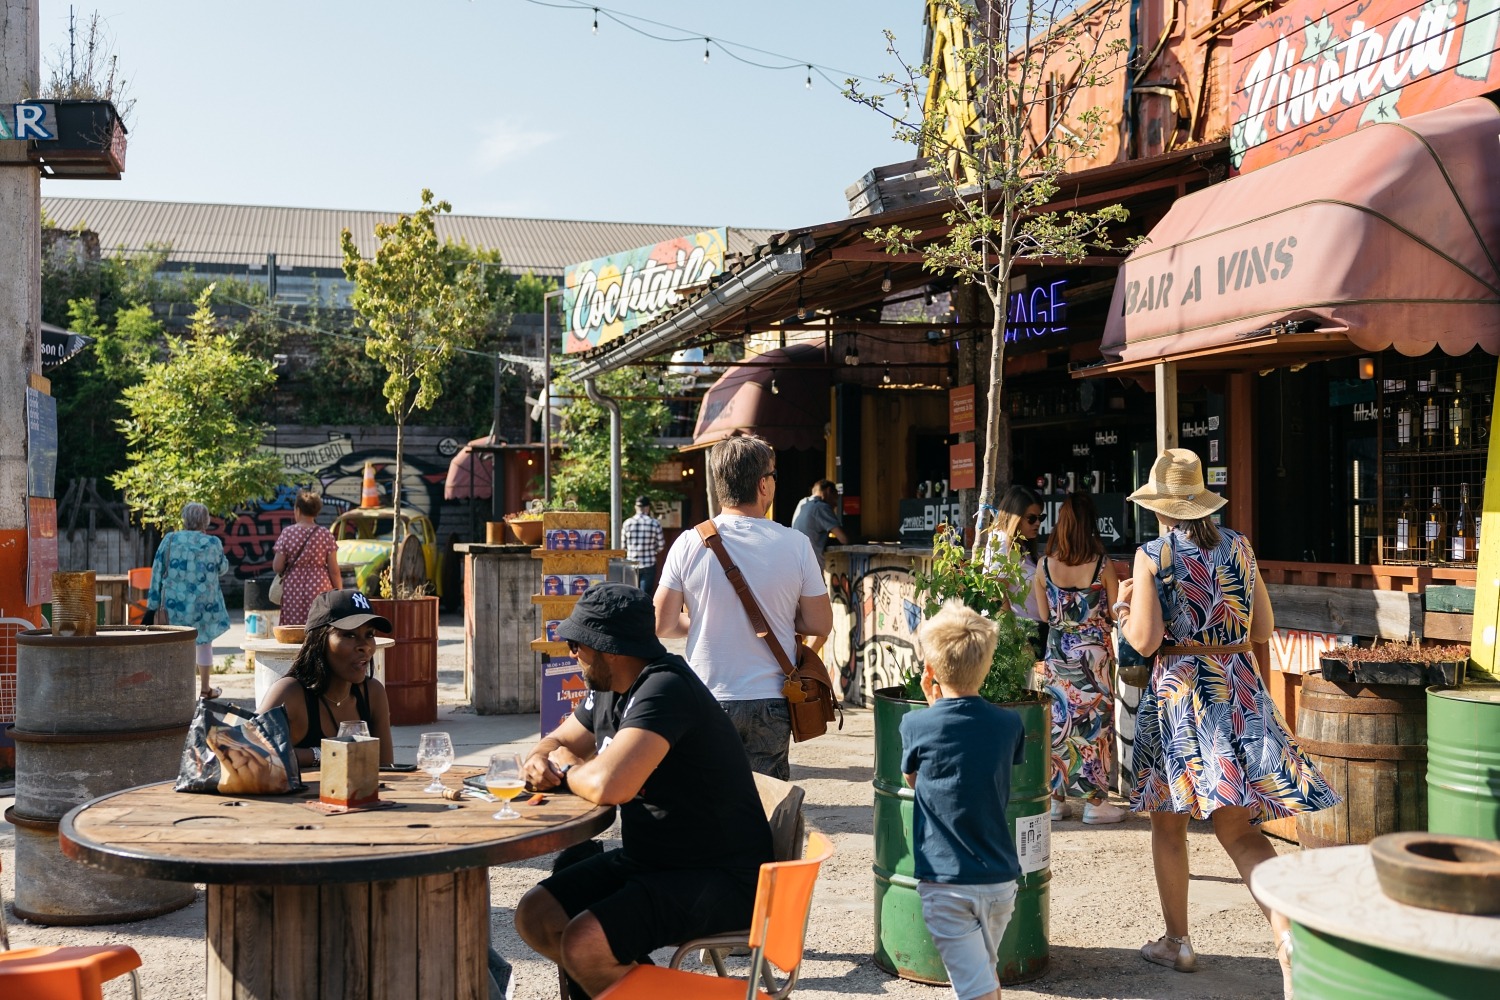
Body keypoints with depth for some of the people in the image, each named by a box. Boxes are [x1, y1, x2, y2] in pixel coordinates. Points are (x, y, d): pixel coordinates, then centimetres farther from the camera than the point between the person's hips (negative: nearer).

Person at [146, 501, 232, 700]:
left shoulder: (169, 540, -2)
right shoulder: (213, 543, -5)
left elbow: (157, 572, -1)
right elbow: (223, 568, 11)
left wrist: (155, 602, 5)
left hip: (175, 603, 0)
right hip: (204, 605, 0)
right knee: (205, 643, 15)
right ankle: (205, 688, 22)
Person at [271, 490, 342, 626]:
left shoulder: (287, 533, 0)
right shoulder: (325, 534, 0)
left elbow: (277, 567, 0)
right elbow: (334, 570, -1)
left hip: (293, 591, 1)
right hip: (319, 589, -1)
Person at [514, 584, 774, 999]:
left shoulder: (665, 688, -24)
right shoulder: (608, 691, 6)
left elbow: (609, 785, -36)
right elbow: (555, 743, 21)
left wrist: (568, 769, -13)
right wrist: (538, 761, -4)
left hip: (719, 878, -10)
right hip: (648, 857, 10)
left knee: (581, 945, -23)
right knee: (535, 917, 4)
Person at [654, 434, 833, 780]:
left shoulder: (689, 544, -7)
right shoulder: (795, 544, -7)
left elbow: (662, 625, -4)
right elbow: (820, 624, 0)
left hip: (707, 702, 0)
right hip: (771, 703, 0)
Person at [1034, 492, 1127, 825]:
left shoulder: (1044, 566, -5)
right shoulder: (1102, 565, -12)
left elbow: (1044, 615, 3)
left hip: (1057, 651, 3)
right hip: (1094, 650, -2)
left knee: (1058, 720, 11)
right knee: (1094, 721, 7)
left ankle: (1056, 798, 18)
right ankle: (1095, 800, 12)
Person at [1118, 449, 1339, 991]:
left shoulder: (1152, 555, -8)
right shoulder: (1239, 546, 5)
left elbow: (1144, 640, -13)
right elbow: (1263, 627, 10)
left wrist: (1124, 608, 6)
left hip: (1178, 691, -3)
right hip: (1241, 688, 4)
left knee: (1168, 823, 13)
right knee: (1237, 826, 4)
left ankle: (1176, 942, 22)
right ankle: (1288, 933, -15)